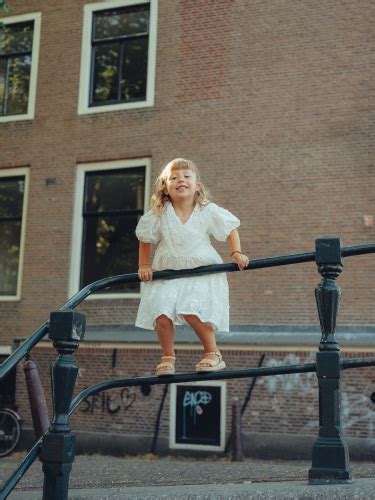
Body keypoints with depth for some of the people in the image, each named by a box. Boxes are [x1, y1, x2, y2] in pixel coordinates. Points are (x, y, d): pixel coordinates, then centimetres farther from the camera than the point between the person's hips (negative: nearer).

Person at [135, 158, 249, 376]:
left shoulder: (209, 211, -9)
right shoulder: (159, 214, -6)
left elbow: (230, 229, 3)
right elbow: (146, 240, 9)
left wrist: (237, 253, -9)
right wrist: (144, 265, 6)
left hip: (202, 271, -2)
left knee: (192, 312, -24)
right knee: (161, 314, -16)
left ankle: (213, 354, -3)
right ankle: (168, 357, 8)